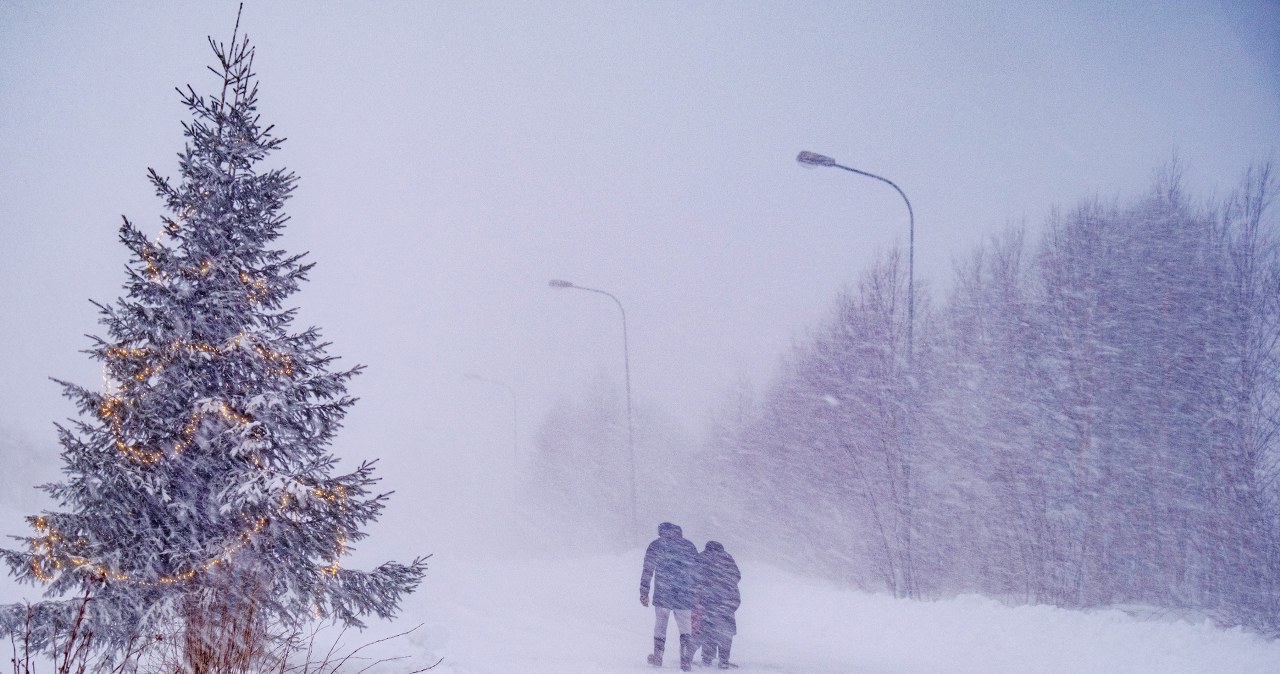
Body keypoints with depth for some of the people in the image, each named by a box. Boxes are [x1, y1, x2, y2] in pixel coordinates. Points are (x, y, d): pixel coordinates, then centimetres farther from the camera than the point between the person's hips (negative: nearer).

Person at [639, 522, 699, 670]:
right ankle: (686, 661, -6)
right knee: (685, 630, 6)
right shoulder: (690, 546, 12)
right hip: (685, 597, 1)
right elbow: (697, 573, 12)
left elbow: (647, 570, -1)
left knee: (660, 625, 14)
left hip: (662, 595, -1)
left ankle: (658, 658, 19)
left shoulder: (656, 545, 5)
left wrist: (644, 592, 1)